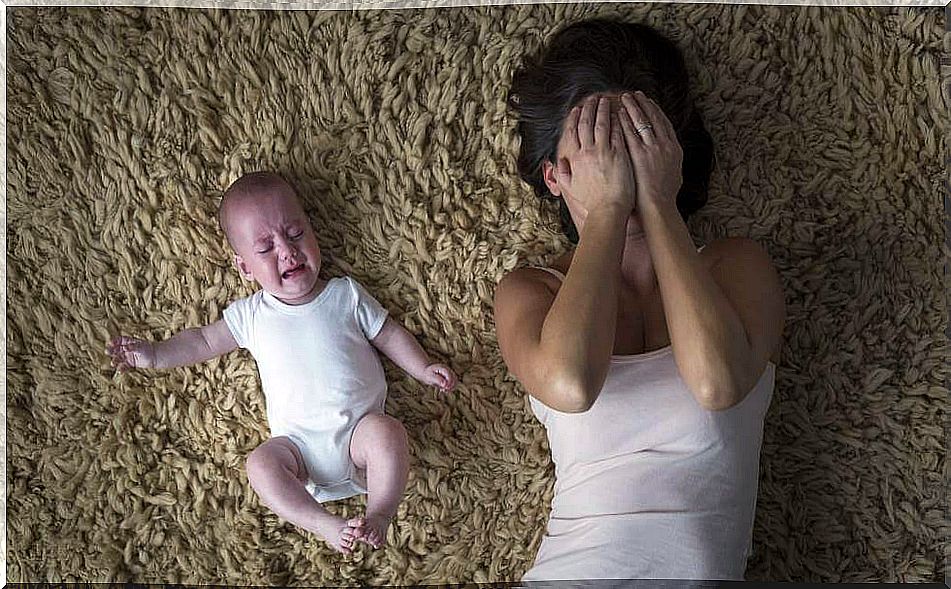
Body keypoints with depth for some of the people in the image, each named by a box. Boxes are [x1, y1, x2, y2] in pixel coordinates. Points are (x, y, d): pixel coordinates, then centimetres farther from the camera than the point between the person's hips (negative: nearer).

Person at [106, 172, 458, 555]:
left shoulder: (346, 294, 7)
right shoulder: (251, 314, 8)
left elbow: (389, 334, 14)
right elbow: (205, 341, 18)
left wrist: (423, 369, 4)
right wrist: (156, 355, 8)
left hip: (359, 426, -1)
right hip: (299, 441, 1)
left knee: (388, 431, -30)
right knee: (260, 463, -25)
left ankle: (380, 513, -23)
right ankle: (324, 524, -26)